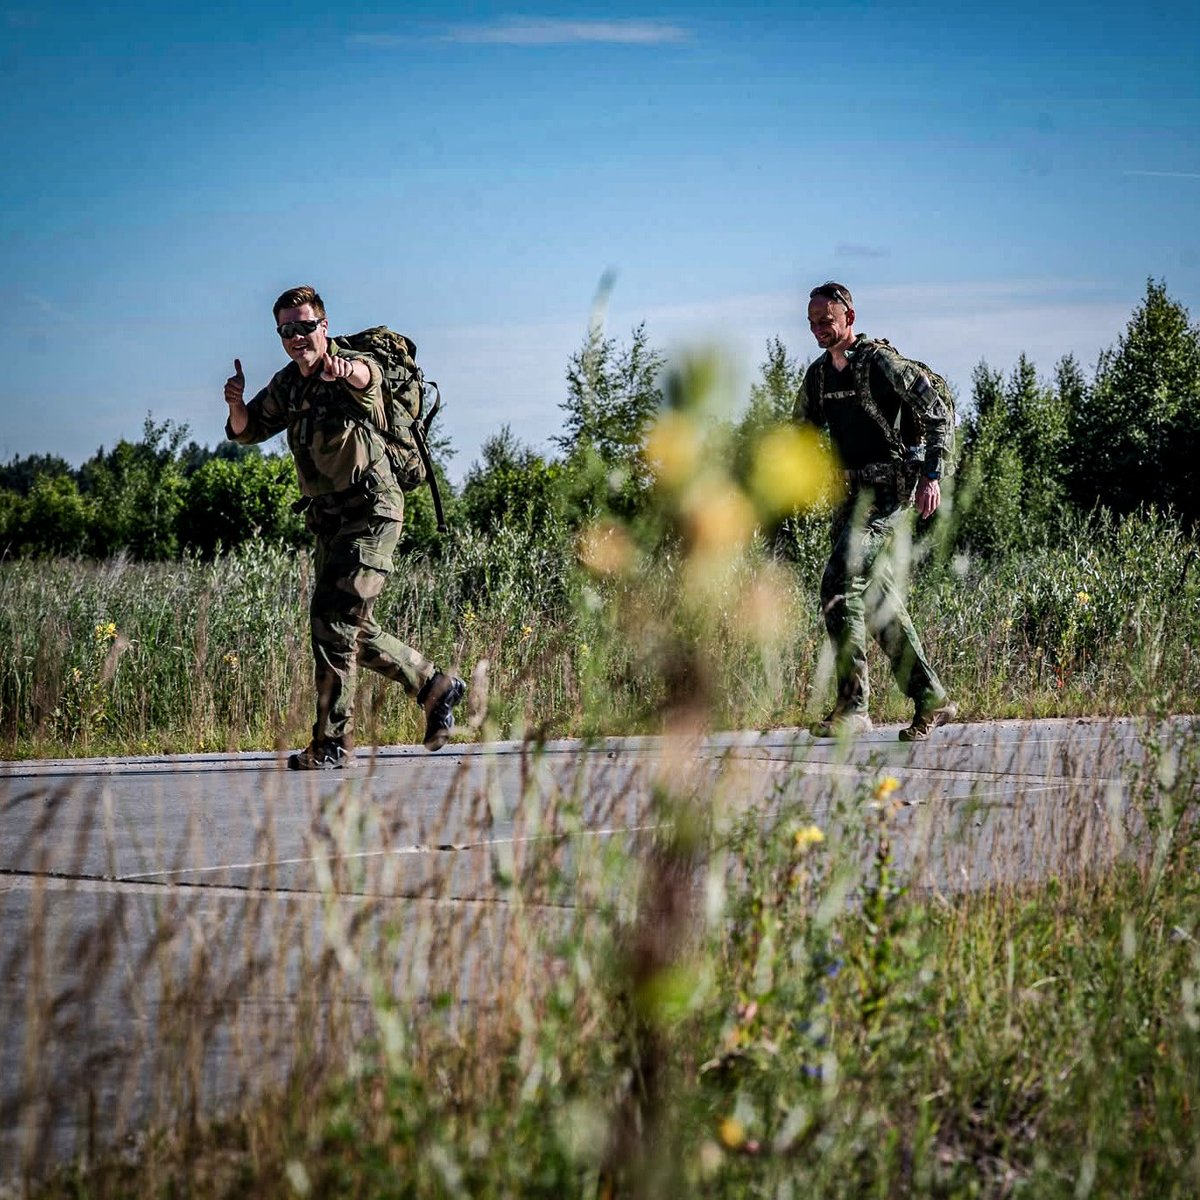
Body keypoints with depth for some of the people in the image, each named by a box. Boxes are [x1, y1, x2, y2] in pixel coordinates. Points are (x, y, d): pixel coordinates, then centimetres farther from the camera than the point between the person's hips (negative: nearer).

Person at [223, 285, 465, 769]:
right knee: (354, 630, 14)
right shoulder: (288, 385, 8)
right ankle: (437, 687, 34)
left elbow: (367, 375, -39)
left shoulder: (352, 370, -15)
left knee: (333, 617, -17)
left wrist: (345, 370, -64)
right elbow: (246, 432, 14)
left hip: (370, 513, -9)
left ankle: (332, 743, -11)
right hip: (328, 520, 9)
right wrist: (236, 404, -10)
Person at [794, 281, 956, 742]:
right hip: (852, 492, 8)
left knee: (840, 585, -19)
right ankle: (931, 700, 16)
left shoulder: (880, 362, -10)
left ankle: (853, 706, -17)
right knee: (878, 599, 7)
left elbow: (936, 410, -9)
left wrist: (931, 475, -15)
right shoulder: (819, 375, 13)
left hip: (889, 491, -8)